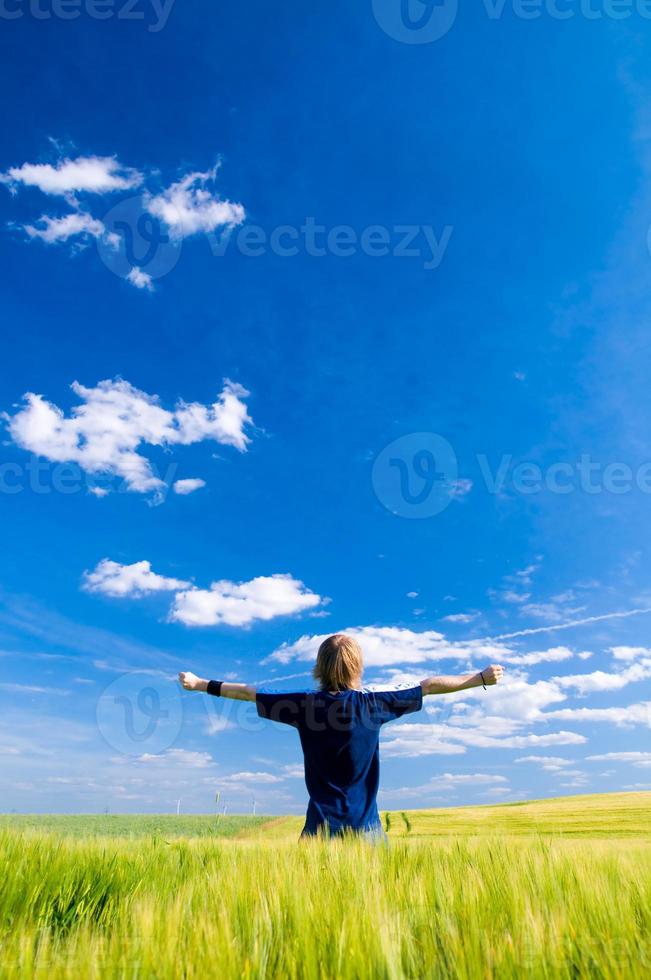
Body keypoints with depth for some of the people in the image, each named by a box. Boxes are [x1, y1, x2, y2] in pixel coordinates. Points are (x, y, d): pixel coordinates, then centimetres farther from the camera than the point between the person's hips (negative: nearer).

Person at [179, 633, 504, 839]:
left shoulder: (304, 704, -6)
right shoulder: (372, 704, -8)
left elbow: (247, 693, 4)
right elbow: (429, 686, -1)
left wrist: (199, 684, 17)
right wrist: (482, 678, 8)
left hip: (320, 826, 1)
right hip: (365, 826, 0)